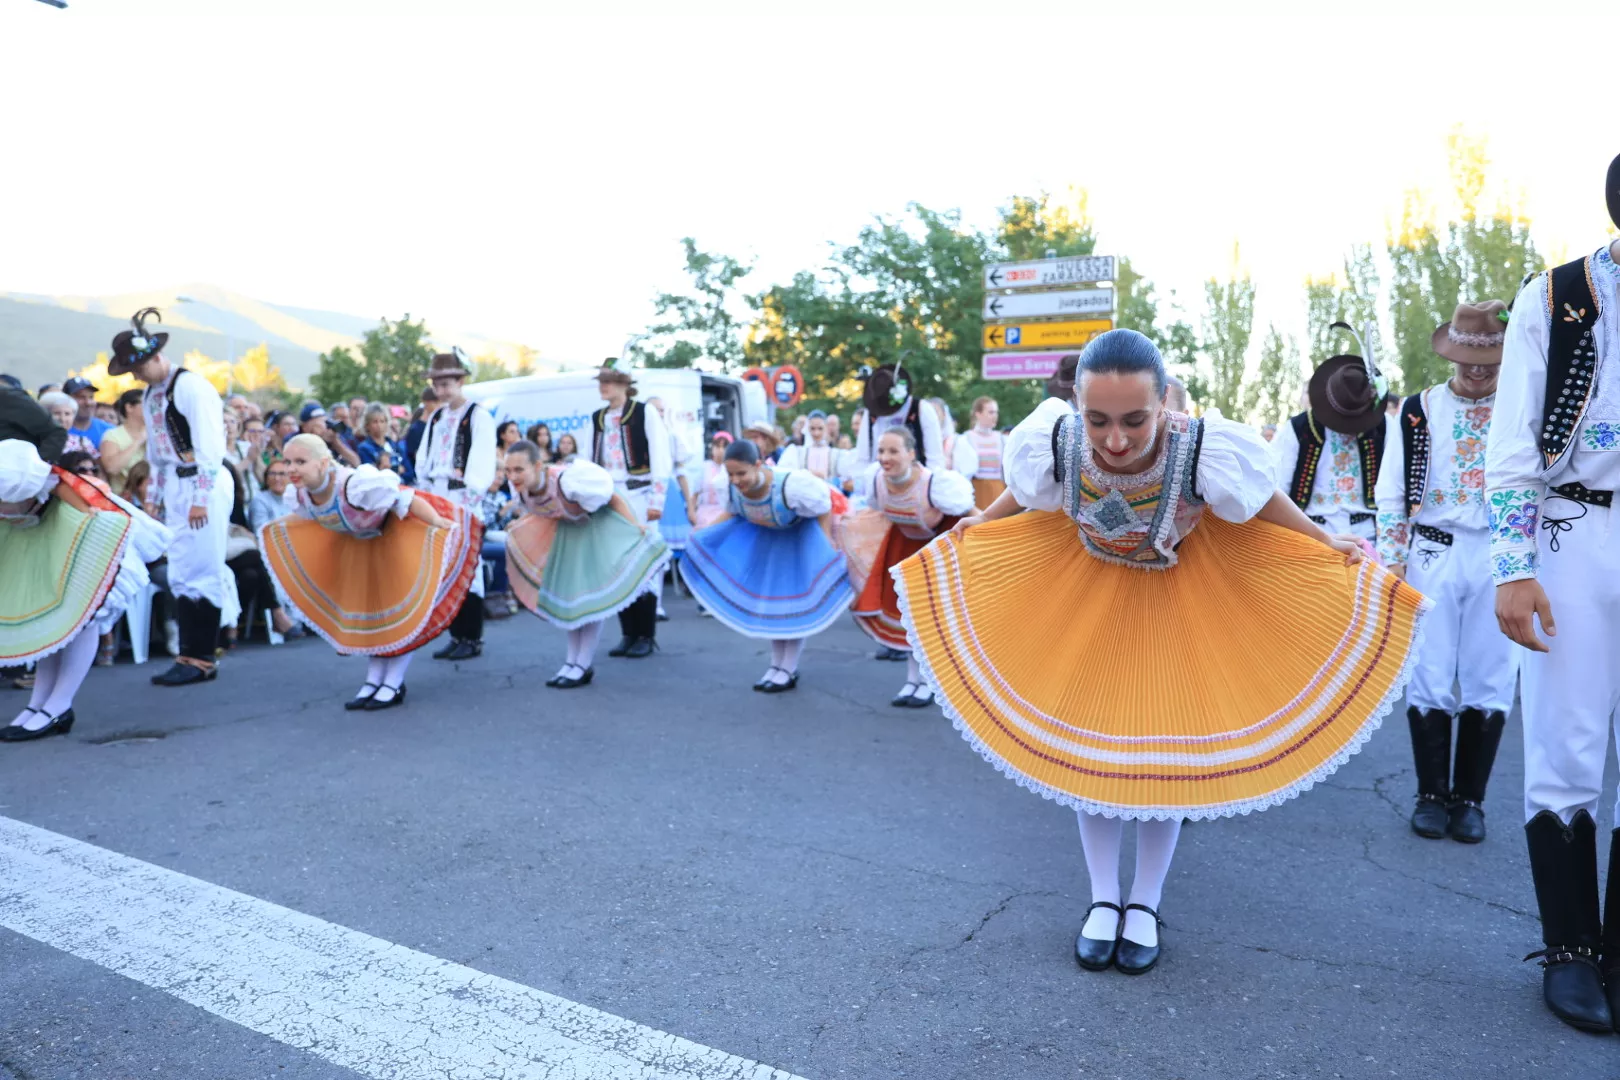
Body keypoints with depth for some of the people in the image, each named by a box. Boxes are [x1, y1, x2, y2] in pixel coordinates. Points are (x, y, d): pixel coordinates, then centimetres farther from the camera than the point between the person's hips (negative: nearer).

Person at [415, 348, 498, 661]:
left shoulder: (478, 416, -5)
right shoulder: (435, 418, 16)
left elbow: (482, 464, -13)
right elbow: (424, 460, 18)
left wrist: (468, 502, -19)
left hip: (464, 502, -7)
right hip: (436, 500, 7)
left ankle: (472, 638, 5)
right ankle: (456, 635, 17)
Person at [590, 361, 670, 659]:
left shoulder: (645, 413, -3)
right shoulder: (597, 418, 14)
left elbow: (659, 458, -7)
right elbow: (590, 461, 15)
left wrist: (657, 500, -11)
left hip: (637, 496, -5)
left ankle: (646, 636, 6)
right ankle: (628, 633, 14)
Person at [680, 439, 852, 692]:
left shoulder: (791, 485, -40)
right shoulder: (736, 489, -24)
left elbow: (824, 511, -24)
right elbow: (732, 513, 0)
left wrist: (829, 548, -29)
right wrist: (702, 534, -10)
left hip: (803, 535, -5)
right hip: (768, 535, 6)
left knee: (795, 596, -6)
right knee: (768, 596, 7)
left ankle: (790, 670, 4)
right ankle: (776, 665, 20)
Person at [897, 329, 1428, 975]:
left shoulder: (1205, 453, -36)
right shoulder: (1055, 445, -31)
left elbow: (1261, 500, -12)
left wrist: (1328, 544, -4)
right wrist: (978, 524, 10)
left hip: (1181, 599, -1)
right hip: (1090, 593, 2)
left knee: (1166, 747, 2)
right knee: (1087, 739, 3)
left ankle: (1145, 905, 23)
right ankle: (1104, 899, 22)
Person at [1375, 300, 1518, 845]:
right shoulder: (1417, 411, 5)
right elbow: (1390, 494, 6)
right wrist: (1390, 564, 0)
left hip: (1499, 559, 1)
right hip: (1431, 555, 0)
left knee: (1490, 684, 4)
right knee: (1429, 681, 1)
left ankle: (1470, 799, 17)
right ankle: (1432, 795, 14)